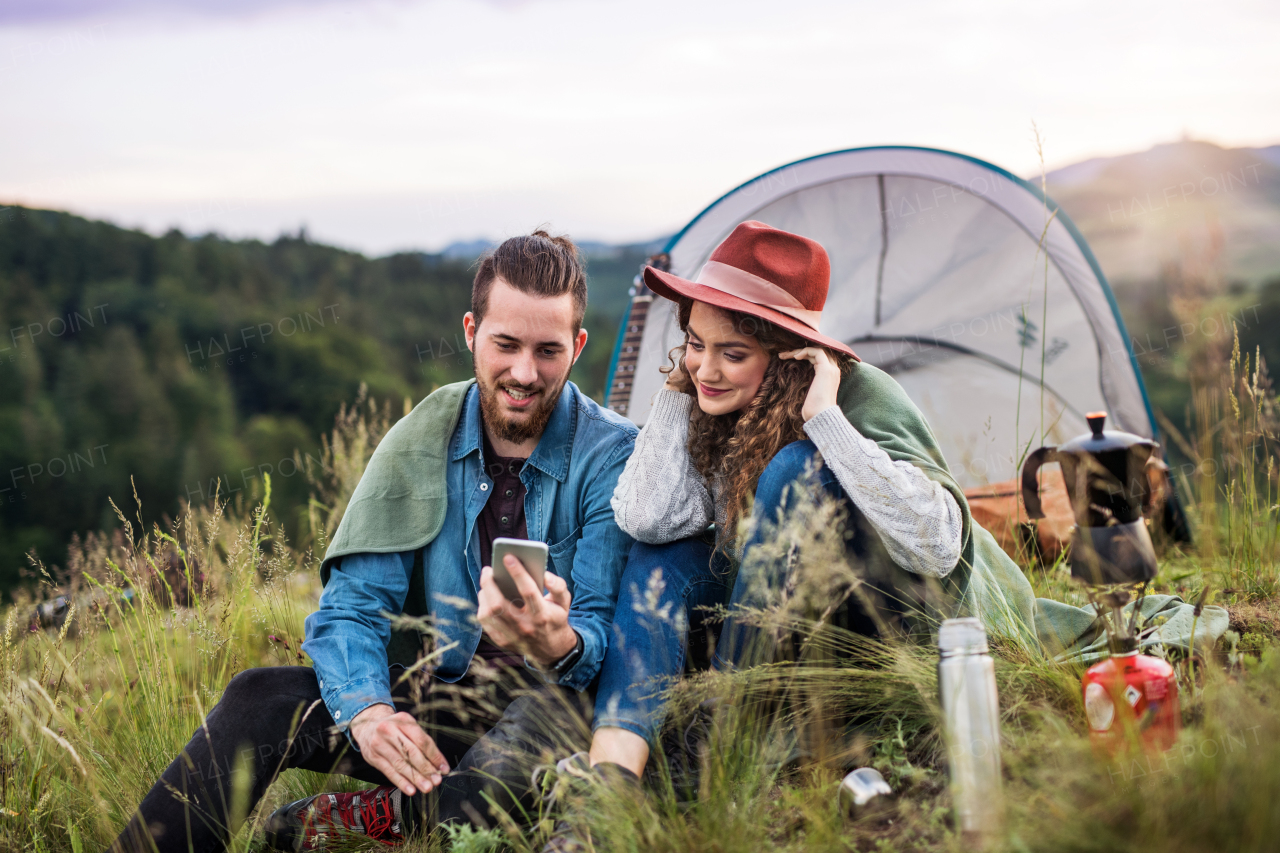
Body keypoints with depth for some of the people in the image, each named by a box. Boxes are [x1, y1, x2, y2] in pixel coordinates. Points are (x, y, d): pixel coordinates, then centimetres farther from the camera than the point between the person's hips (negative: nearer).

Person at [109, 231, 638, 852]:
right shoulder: (424, 441, 0)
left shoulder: (615, 458, -9)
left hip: (547, 711, -3)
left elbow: (606, 636, -14)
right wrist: (367, 711, -24)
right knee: (259, 697, -19)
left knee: (559, 703, -38)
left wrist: (560, 643, -40)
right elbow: (352, 605, -2)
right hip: (436, 706, 3)